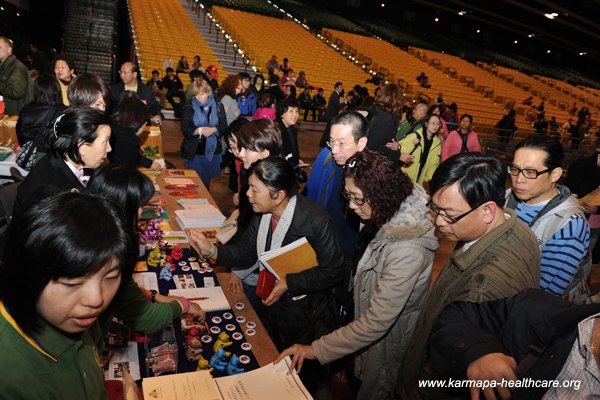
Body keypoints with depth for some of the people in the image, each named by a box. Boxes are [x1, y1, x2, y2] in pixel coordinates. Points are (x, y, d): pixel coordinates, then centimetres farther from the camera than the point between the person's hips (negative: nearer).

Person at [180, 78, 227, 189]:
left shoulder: (218, 107, 3)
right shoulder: (189, 108, -1)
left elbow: (224, 127, -1)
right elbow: (185, 130, -7)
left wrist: (213, 129, -21)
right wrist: (199, 130, -23)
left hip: (212, 149, 2)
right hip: (194, 151, -1)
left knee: (207, 179, 12)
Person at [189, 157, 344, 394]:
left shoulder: (316, 221, -29)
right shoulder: (262, 214, -9)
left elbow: (332, 272, -23)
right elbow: (246, 254, 0)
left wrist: (289, 284, -26)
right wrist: (212, 251, -14)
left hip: (305, 314, -6)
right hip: (270, 303, 6)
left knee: (302, 377, 18)